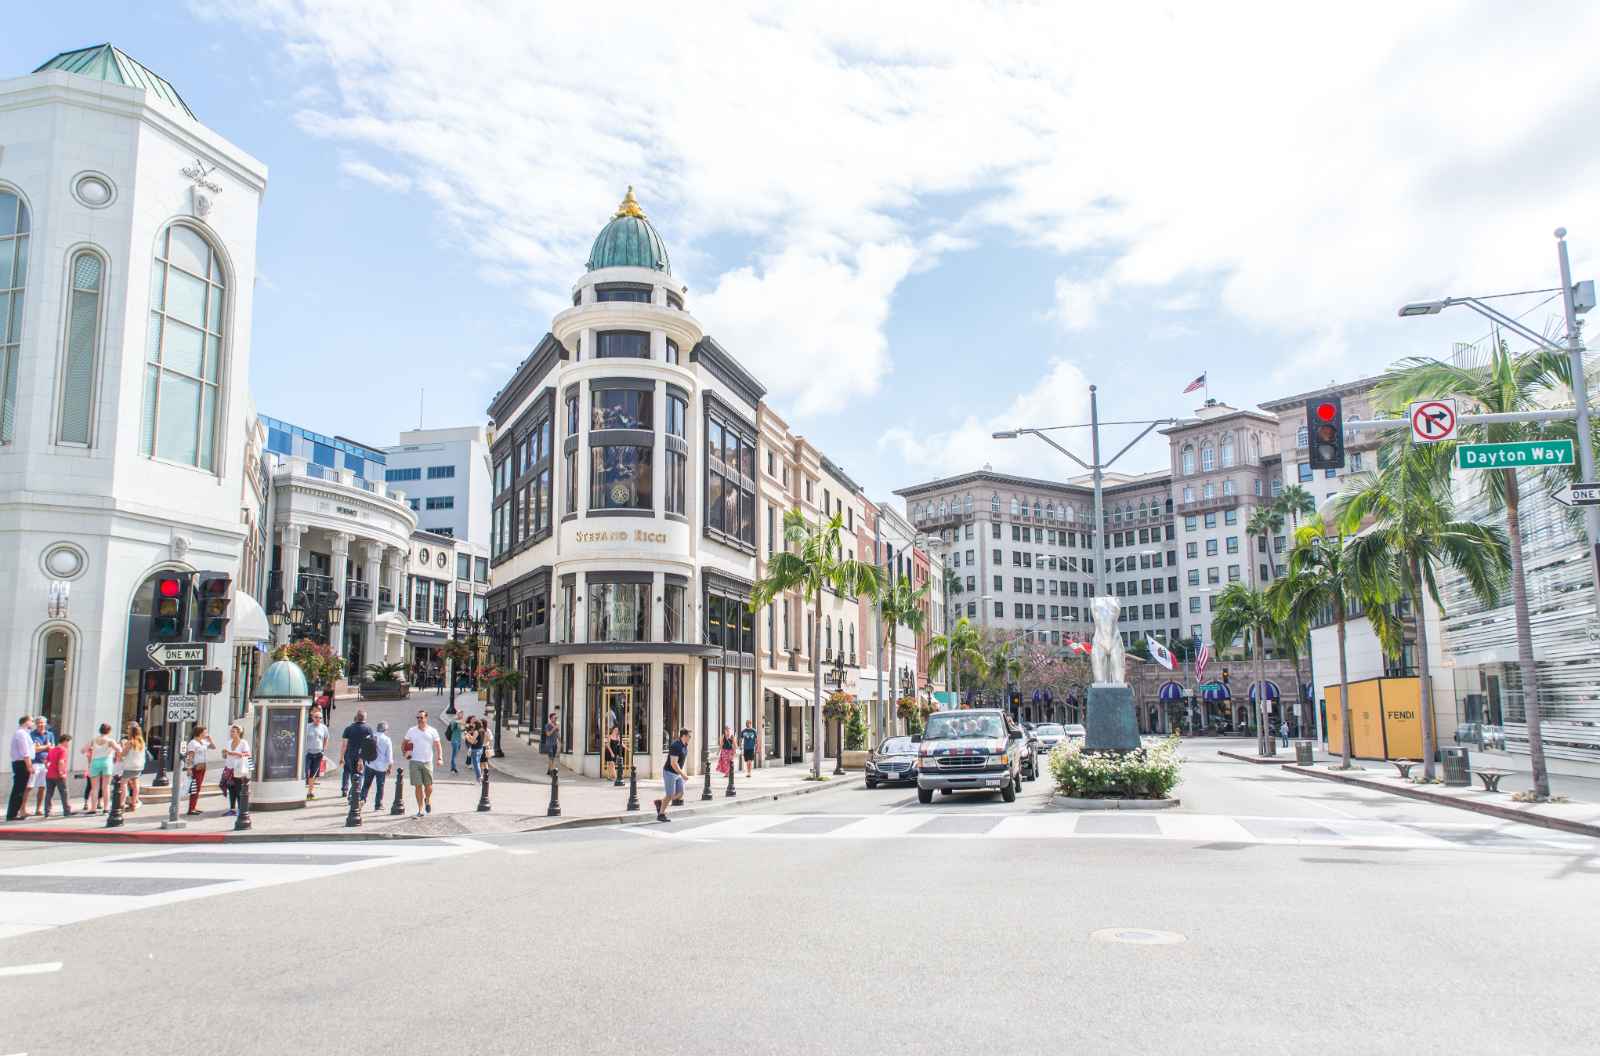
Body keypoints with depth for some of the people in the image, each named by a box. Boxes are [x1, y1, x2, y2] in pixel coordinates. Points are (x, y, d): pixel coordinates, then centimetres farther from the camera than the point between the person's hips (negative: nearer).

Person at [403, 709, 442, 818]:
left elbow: (438, 746, 2)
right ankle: (420, 809, 4)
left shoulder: (432, 731, 4)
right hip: (414, 762, 0)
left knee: (429, 786, -1)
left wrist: (439, 758, -11)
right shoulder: (411, 731, 7)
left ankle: (427, 800, 31)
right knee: (418, 786, -3)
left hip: (428, 762, 0)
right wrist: (405, 753, -4)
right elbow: (404, 744, 15)